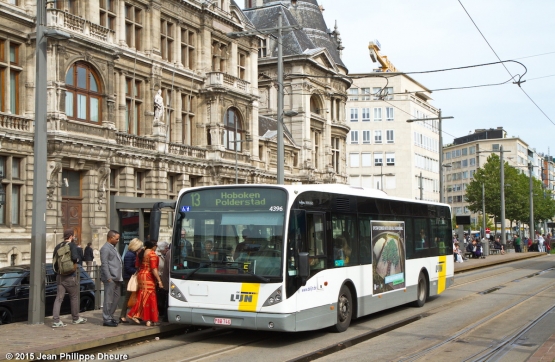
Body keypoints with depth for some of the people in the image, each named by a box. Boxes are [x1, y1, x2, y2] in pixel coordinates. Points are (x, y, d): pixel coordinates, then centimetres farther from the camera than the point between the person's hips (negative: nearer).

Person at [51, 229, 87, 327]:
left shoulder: (58, 246, 9)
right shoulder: (72, 245, -12)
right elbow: (75, 257, -26)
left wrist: (57, 271, 16)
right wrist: (75, 261, -6)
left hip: (60, 276, 6)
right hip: (71, 276, -6)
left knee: (59, 298, 3)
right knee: (74, 297, 10)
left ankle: (56, 321, -4)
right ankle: (76, 318, 22)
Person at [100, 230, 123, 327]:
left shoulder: (113, 248, 21)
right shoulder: (105, 248, -9)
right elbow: (104, 264, -15)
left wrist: (120, 277, 15)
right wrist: (109, 278, -20)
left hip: (117, 278, 10)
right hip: (110, 279, -10)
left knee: (116, 298, 13)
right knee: (109, 299, -5)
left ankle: (110, 317, 22)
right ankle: (106, 319, 0)